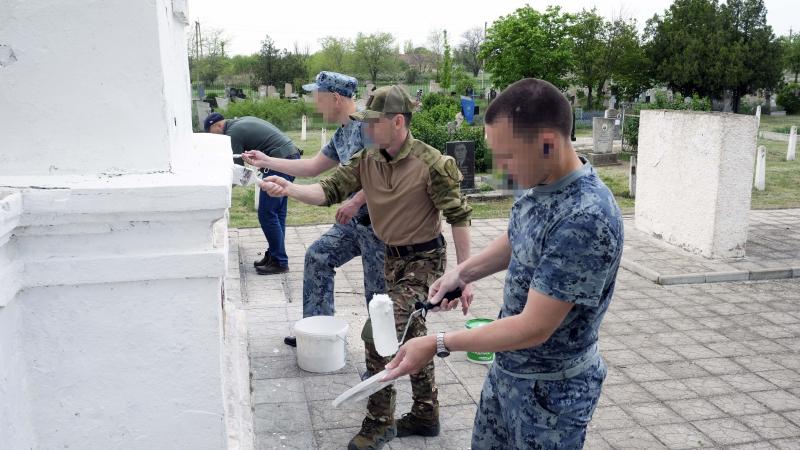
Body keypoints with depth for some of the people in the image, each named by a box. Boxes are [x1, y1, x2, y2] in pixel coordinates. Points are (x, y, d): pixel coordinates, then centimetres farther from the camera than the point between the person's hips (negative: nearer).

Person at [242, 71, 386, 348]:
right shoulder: (342, 134, 14)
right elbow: (312, 167, 23)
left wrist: (356, 201, -23)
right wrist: (266, 162, 25)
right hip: (355, 219, 10)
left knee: (378, 289, -1)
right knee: (318, 256, 13)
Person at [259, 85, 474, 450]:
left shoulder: (430, 163, -20)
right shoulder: (367, 162, -2)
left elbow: (458, 218, -16)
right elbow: (329, 190, -7)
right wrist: (289, 189, -26)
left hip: (423, 262, -7)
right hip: (393, 259, 7)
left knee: (377, 333, -15)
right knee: (410, 336, 17)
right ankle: (425, 415, 35)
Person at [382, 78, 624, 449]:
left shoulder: (586, 220, -33)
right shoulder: (540, 183, -6)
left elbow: (534, 328, -30)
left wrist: (438, 345, -24)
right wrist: (462, 273, 1)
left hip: (551, 389, -8)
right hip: (506, 367, 8)